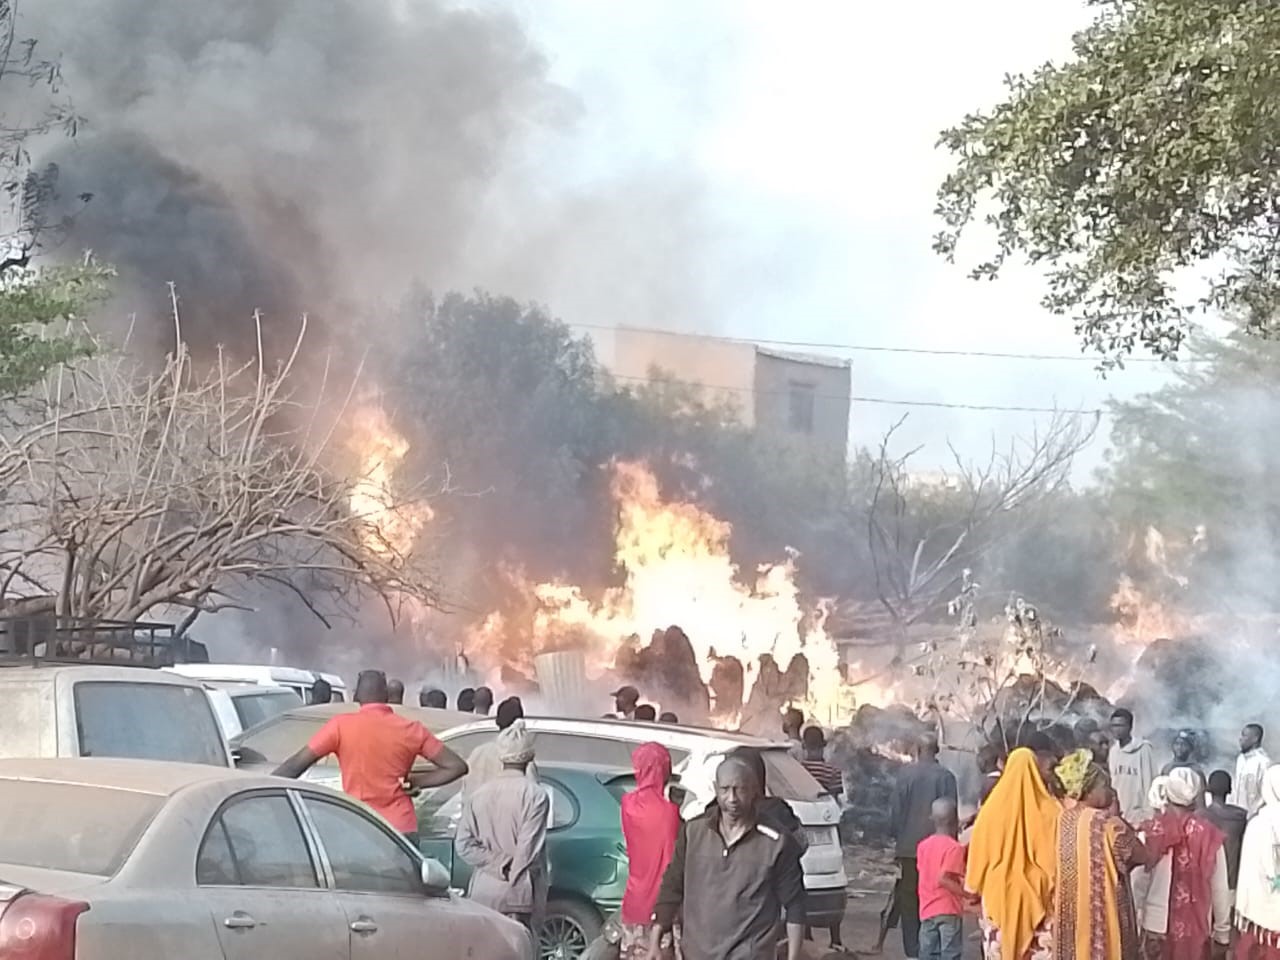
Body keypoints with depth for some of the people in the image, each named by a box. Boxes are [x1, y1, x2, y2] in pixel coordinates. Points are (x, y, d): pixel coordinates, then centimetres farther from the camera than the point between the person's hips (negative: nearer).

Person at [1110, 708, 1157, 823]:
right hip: (1119, 813, 6)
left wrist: (1147, 813, -11)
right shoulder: (1113, 750, 9)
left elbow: (1149, 782, -8)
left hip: (1139, 813, -6)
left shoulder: (1143, 749, -9)